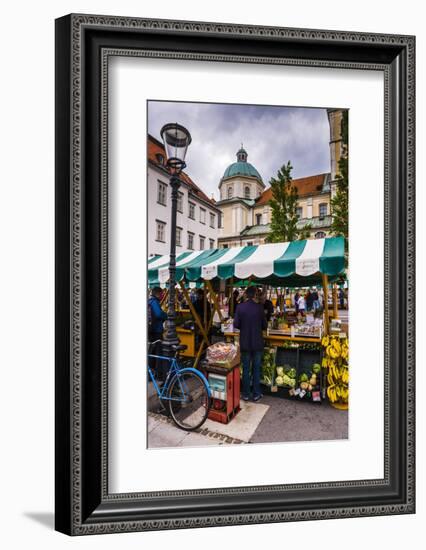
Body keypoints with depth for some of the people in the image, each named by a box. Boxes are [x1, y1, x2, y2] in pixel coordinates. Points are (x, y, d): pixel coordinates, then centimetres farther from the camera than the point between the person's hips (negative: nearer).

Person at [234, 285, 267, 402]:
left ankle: (246, 394, 18)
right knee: (256, 369, 11)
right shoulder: (259, 307, -10)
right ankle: (256, 394, 18)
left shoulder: (240, 307, -10)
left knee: (246, 369, 10)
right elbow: (264, 325, -5)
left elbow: (236, 324, -9)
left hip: (245, 342, 0)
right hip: (257, 343, 0)